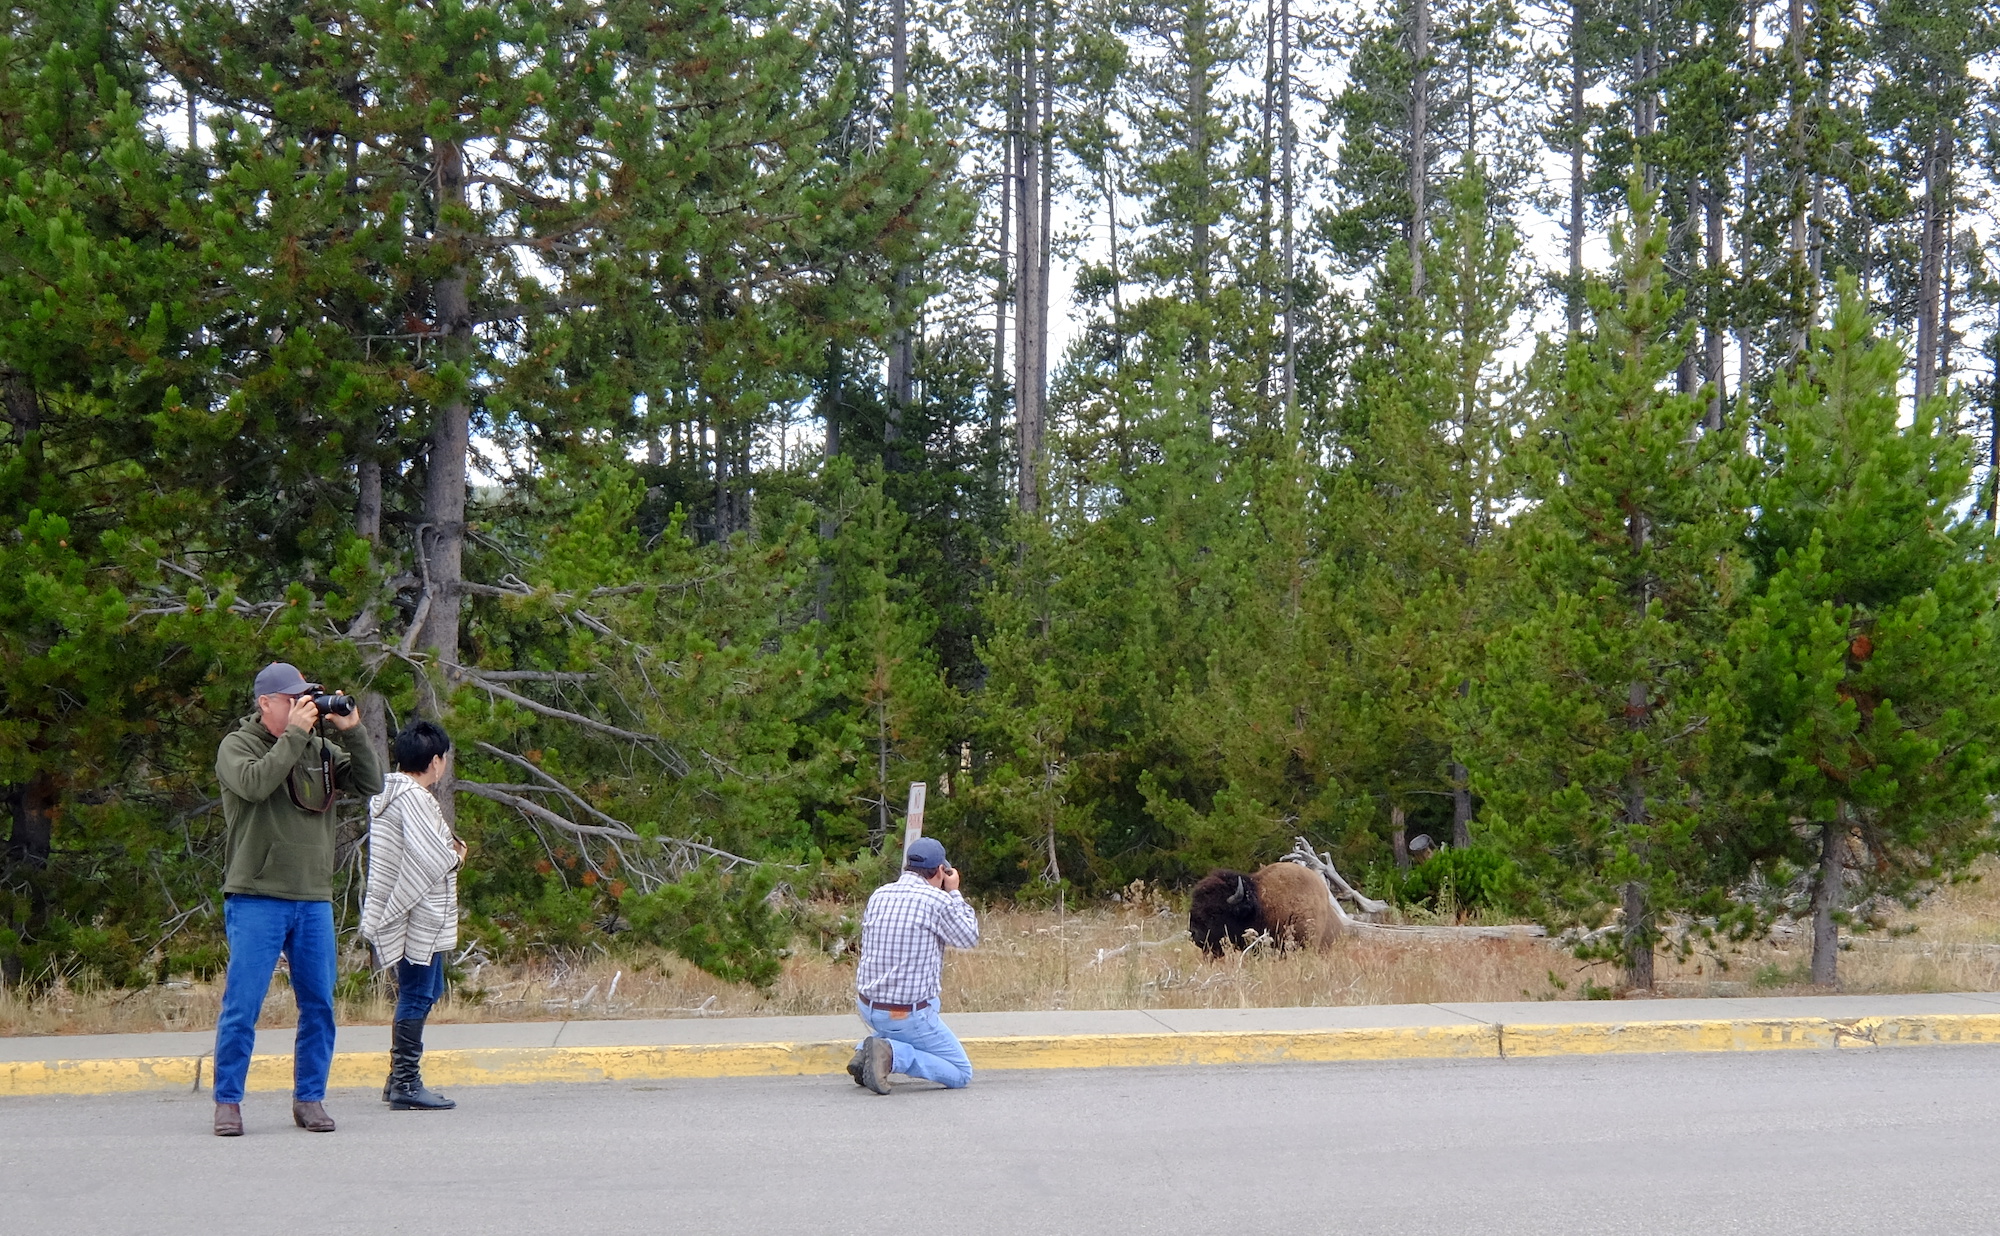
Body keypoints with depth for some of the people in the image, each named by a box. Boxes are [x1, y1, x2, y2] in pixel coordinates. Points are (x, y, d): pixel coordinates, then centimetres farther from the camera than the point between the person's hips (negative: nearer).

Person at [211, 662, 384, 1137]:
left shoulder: (321, 749, 12)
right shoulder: (238, 745, 0)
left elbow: (372, 784, 6)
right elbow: (254, 784, -20)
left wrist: (353, 732, -4)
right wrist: (295, 734, -17)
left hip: (314, 900, 5)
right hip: (256, 899, -4)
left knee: (319, 1005, 6)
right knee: (241, 1005, -3)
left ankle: (310, 1099, 17)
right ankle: (227, 1101, 7)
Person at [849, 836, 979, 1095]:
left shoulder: (878, 896, 4)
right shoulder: (938, 900, -14)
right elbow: (969, 938, 1)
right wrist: (954, 893, 11)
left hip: (867, 1007, 7)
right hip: (909, 1014, -7)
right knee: (961, 1074, 5)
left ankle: (867, 1051, 12)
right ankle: (893, 1054, -15)